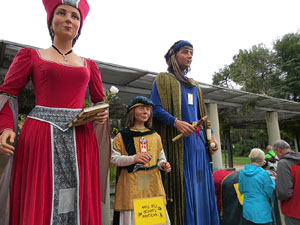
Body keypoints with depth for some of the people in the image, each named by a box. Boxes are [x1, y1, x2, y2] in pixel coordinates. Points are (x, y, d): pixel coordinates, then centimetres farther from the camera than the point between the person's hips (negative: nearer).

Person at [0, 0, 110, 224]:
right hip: (41, 135, -2)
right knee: (38, 201, 2)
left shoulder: (89, 65, 15)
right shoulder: (30, 55, 8)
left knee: (78, 201, 5)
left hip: (80, 138, 3)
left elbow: (100, 101, 20)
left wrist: (103, 114, -2)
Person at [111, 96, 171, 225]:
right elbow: (113, 159, -5)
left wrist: (163, 165, -6)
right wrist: (133, 158, -18)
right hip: (131, 184, -3)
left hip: (152, 184, 3)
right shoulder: (122, 136, 0)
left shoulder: (155, 136, 11)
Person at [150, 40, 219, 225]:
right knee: (182, 183, -7)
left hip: (198, 139, 7)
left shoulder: (194, 85, 25)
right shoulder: (163, 79, 5)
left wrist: (211, 135, 10)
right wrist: (176, 122, -22)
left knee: (201, 184, 6)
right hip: (177, 140, -6)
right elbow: (156, 108, -7)